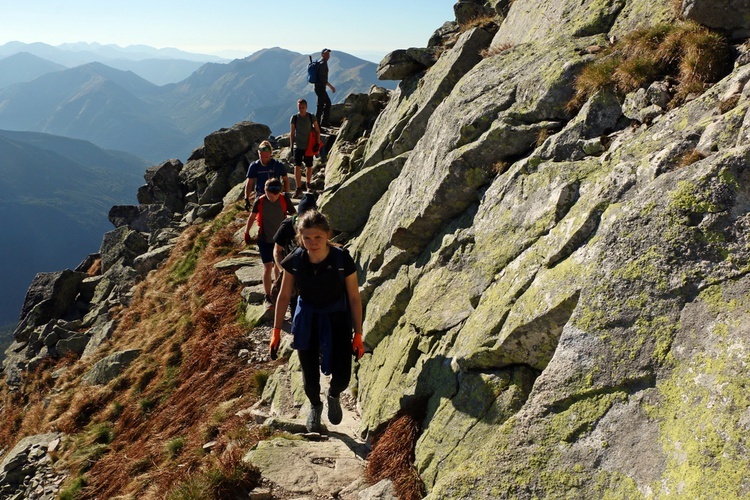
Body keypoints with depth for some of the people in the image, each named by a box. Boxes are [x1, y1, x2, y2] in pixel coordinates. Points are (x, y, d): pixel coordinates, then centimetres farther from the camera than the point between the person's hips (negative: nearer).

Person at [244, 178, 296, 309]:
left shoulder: (284, 200, -14)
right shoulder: (260, 201, -14)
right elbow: (252, 216, 2)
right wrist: (246, 232, 5)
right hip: (264, 240, -2)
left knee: (278, 266, 17)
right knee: (268, 267, -7)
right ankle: (268, 298, -4)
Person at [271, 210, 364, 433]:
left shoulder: (343, 260, -23)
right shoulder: (294, 261, -18)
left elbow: (354, 298, -11)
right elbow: (284, 296, -3)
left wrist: (358, 335, -7)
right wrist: (276, 332, 0)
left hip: (336, 319, -1)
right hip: (306, 320, 1)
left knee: (342, 377, -5)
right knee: (310, 376, 10)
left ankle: (333, 396, 35)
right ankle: (315, 406, 46)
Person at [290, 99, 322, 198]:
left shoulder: (312, 117, -5)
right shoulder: (294, 118, -4)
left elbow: (317, 131, 4)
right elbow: (292, 133, 3)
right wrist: (291, 146, 2)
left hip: (309, 146, 1)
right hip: (298, 146, -1)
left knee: (309, 167, 11)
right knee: (297, 167, -10)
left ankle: (308, 183, 34)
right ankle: (298, 188, -5)